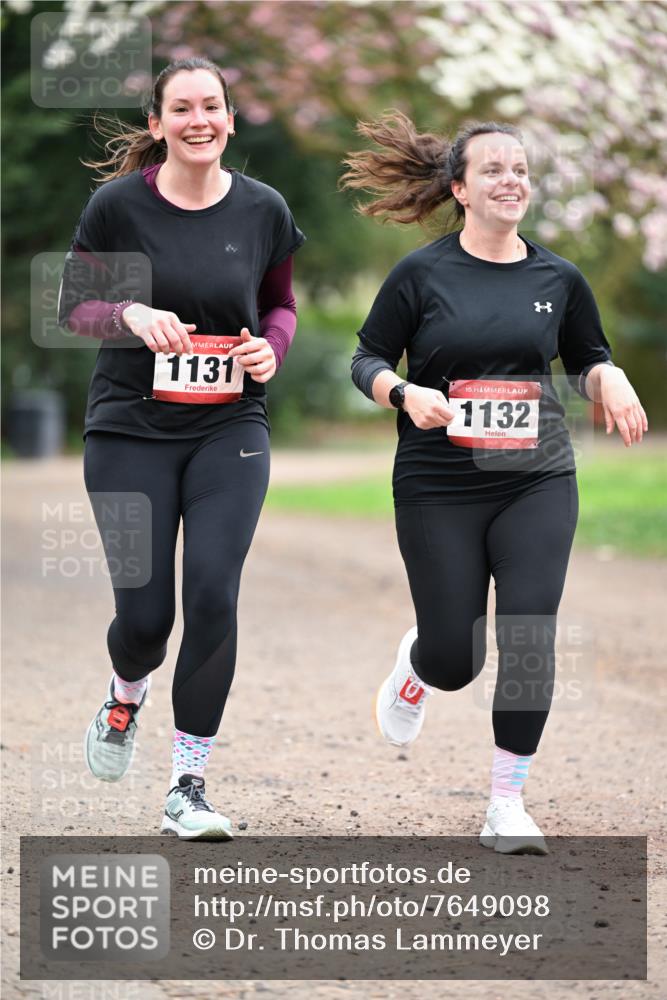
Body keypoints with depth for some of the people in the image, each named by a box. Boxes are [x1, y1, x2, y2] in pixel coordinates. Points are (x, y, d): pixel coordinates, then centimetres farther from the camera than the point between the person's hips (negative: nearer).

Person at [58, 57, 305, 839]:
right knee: (144, 613, -3)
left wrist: (271, 346, -7)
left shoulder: (263, 210, 1)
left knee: (213, 596, -12)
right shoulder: (118, 204, -6)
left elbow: (281, 304, 15)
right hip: (131, 428, -1)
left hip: (230, 429, 1)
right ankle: (125, 700, 37)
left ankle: (187, 790, -1)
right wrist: (131, 316, -18)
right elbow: (73, 305, 3)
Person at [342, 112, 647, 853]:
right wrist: (407, 395, -18)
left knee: (528, 640, -11)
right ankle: (413, 667, 41)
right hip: (439, 488, -2)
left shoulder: (557, 278, 5)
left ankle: (507, 805, 1)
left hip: (537, 485, 2)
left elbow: (589, 360, 18)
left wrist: (612, 384, -5)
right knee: (456, 658, 2)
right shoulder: (422, 275, -4)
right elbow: (366, 360, 2)